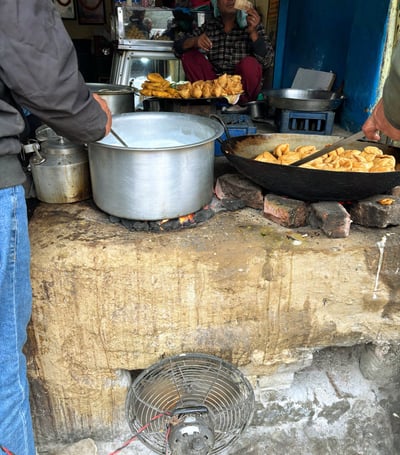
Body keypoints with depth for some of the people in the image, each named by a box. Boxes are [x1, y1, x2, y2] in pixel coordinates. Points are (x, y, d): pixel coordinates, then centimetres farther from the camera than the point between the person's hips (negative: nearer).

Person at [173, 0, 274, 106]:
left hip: (242, 84, -2)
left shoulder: (251, 23, 0)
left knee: (249, 64, -31)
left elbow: (267, 60, -11)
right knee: (189, 55, -10)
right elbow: (178, 47, 2)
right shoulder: (209, 25, 6)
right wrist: (195, 41, -19)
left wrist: (253, 32, -24)